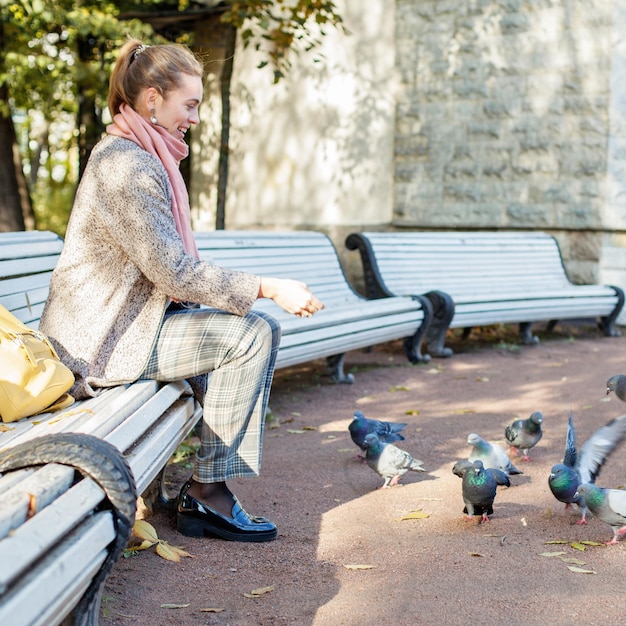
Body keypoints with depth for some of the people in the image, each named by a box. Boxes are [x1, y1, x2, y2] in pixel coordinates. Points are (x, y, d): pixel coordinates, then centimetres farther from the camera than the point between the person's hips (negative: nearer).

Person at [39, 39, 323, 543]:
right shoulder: (126, 165, -18)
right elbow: (174, 271, -23)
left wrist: (258, 290, 7)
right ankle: (207, 494, -8)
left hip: (126, 321, 10)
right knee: (251, 334, -16)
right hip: (103, 337, -10)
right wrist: (268, 288, -20)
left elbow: (169, 266, 17)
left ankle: (208, 488, 8)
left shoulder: (144, 158, 14)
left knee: (260, 329, 7)